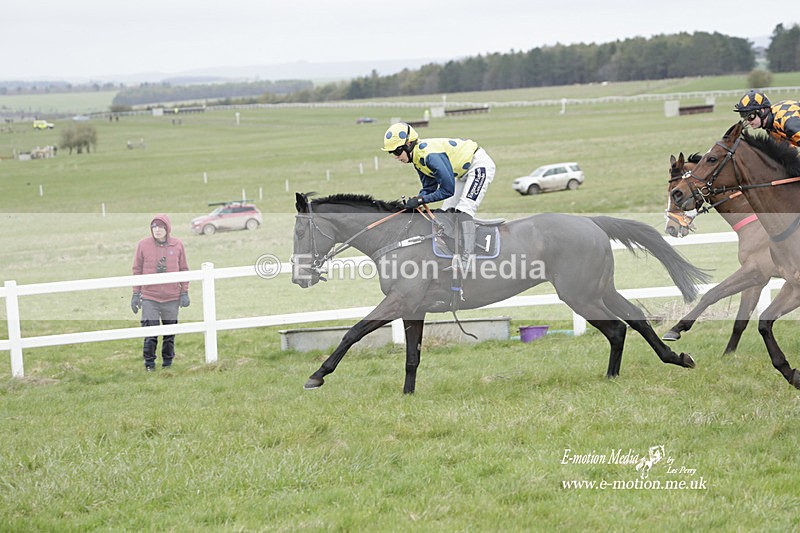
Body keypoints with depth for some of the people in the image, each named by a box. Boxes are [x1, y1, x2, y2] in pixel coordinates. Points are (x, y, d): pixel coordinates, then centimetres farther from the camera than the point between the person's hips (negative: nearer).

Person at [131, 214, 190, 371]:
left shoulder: (177, 245, 2)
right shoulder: (143, 245, -1)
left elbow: (184, 270, 7)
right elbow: (137, 270, 2)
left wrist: (184, 292, 1)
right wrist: (136, 294, -1)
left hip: (172, 298, 2)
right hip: (149, 298, -2)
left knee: (170, 332, 9)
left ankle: (168, 363, 20)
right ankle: (149, 364, 5)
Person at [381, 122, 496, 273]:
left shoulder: (430, 155, -32)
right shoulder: (417, 156, -2)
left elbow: (448, 190, -29)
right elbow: (429, 188, 5)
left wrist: (421, 200, -25)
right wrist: (415, 200, -14)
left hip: (479, 165, -10)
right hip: (463, 172, 10)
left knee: (463, 211, -22)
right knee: (447, 212, 8)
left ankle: (467, 258, -25)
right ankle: (454, 259, 12)